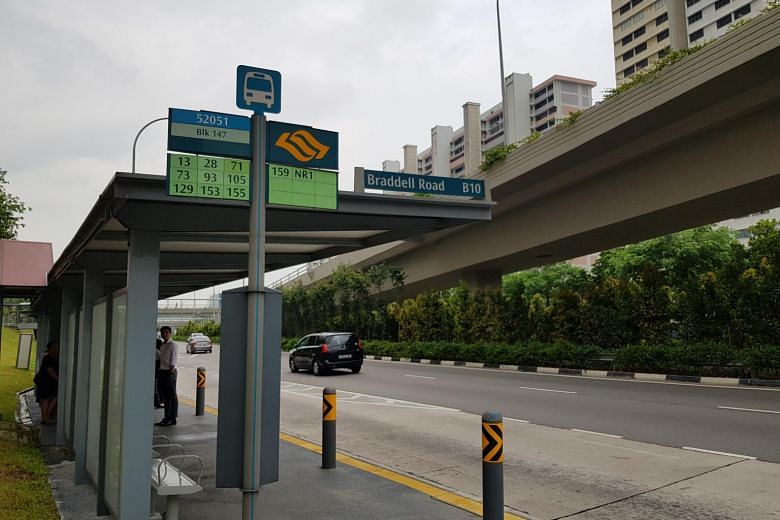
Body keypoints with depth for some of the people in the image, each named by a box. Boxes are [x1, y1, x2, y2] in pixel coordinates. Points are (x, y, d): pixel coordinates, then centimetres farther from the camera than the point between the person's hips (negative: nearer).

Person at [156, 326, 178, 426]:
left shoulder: (173, 345, -8)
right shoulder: (162, 345, 16)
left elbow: (173, 360, -12)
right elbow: (161, 359, 16)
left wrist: (171, 371, -18)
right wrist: (159, 373, 10)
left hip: (169, 372, -8)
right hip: (162, 372, 8)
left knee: (172, 396, -3)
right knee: (165, 396, 12)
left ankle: (172, 418, 0)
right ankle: (167, 418, 19)